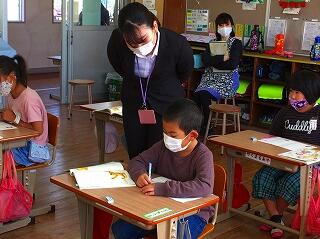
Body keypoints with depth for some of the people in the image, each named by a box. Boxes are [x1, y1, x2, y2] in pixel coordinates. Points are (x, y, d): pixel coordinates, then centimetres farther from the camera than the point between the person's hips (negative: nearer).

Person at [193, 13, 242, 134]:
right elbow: (205, 60, -3)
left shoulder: (236, 43, 1)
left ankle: (205, 127, -14)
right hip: (210, 78, 4)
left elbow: (233, 64, -14)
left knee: (204, 94, -28)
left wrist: (214, 62, -4)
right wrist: (223, 58, -11)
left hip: (227, 80, -4)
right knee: (197, 94, -26)